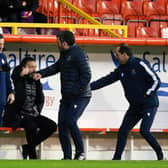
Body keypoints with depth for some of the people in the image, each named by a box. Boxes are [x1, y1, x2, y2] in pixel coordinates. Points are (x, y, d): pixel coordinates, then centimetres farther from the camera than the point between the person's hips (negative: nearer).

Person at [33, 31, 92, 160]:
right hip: (67, 97, 10)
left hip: (80, 97, -10)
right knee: (62, 125, 5)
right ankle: (67, 157, 11)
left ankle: (80, 153, -6)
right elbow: (56, 67, 27)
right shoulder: (64, 55, 13)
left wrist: (76, 91, -21)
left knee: (71, 122, -21)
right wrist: (41, 74, 12)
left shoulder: (79, 55, -16)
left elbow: (86, 75, -20)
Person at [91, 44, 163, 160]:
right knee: (123, 131, 2)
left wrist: (146, 95, -15)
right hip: (135, 107, 7)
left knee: (144, 131, -17)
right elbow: (106, 80, 9)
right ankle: (117, 158, 9)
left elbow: (156, 81, -14)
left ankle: (160, 154, 1)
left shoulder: (140, 65, -14)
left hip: (149, 106, -7)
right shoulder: (121, 70, 7)